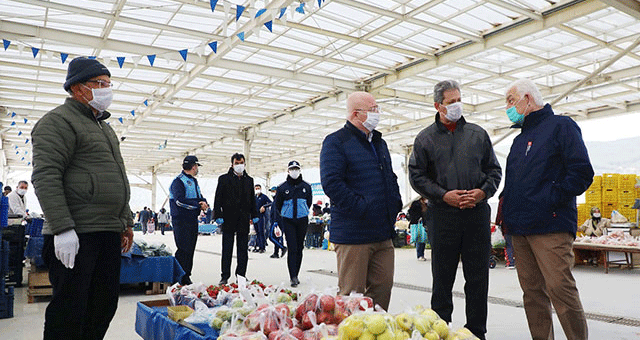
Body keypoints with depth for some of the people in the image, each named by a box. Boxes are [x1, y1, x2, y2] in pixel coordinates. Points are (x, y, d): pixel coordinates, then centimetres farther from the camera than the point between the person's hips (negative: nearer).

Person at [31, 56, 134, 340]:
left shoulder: (104, 127, 23)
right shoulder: (59, 120, -5)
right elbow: (45, 177, -15)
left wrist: (126, 223, 22)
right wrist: (62, 228, -22)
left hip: (109, 233, 9)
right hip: (76, 236, -8)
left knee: (105, 305, 12)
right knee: (70, 309, -3)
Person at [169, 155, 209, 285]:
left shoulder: (194, 181, 18)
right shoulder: (178, 181, -10)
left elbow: (200, 197, 22)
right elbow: (180, 200, -22)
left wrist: (204, 203, -2)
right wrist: (198, 204, -18)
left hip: (193, 220, 9)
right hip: (181, 221, -9)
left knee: (190, 249, 10)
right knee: (183, 250, -9)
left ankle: (186, 277, 18)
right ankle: (179, 278, -2)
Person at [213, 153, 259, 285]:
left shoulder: (249, 180, 13)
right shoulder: (224, 179, 2)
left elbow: (252, 199, 16)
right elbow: (218, 198, -2)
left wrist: (254, 215, 10)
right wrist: (218, 215, -10)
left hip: (244, 219, 3)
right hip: (228, 218, -3)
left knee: (243, 249, 7)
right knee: (227, 249, 2)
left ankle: (241, 275, 16)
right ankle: (225, 277, 9)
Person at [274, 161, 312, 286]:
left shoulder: (306, 186, 4)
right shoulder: (282, 187, 0)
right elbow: (277, 205, 11)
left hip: (302, 220, 2)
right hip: (288, 221, -2)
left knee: (299, 248, 8)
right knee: (292, 249, -9)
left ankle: (295, 275, 19)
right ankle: (293, 277, -8)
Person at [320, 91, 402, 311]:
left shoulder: (379, 142, 19)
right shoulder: (336, 142, -7)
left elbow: (391, 178, 29)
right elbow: (331, 183, -17)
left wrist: (395, 203, 13)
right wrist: (361, 208, -19)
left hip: (384, 234, 8)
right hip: (353, 234, -7)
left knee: (383, 286, 12)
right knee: (352, 296, 1)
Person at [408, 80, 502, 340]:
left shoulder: (478, 134, 11)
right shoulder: (425, 138, 5)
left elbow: (494, 170, 13)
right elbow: (417, 176, 1)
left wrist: (483, 192, -6)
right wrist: (444, 195, -11)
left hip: (477, 213, 2)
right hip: (442, 215, -2)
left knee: (478, 277, 7)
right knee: (442, 277, 6)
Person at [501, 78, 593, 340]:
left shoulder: (560, 126, 1)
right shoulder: (520, 139, 23)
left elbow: (582, 173, -9)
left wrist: (550, 200, -14)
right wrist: (507, 207, 10)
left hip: (550, 226, -7)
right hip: (520, 229, 7)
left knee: (560, 288, -11)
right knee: (532, 292, 9)